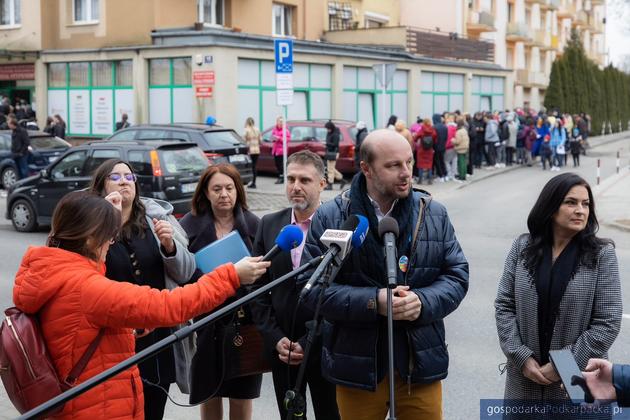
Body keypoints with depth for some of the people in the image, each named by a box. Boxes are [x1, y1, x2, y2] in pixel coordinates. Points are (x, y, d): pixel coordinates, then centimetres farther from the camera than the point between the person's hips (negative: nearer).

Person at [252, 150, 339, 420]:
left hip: (326, 348, -3)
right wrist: (275, 339, -5)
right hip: (281, 348, 3)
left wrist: (308, 343, -12)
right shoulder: (269, 225, 5)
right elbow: (258, 288, 5)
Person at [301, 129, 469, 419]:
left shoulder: (433, 213, 5)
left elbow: (457, 275, 6)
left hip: (421, 363, 2)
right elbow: (313, 287, -8)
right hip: (357, 368, -2)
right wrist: (373, 302, -21)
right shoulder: (329, 218, -5)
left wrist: (423, 302, -15)